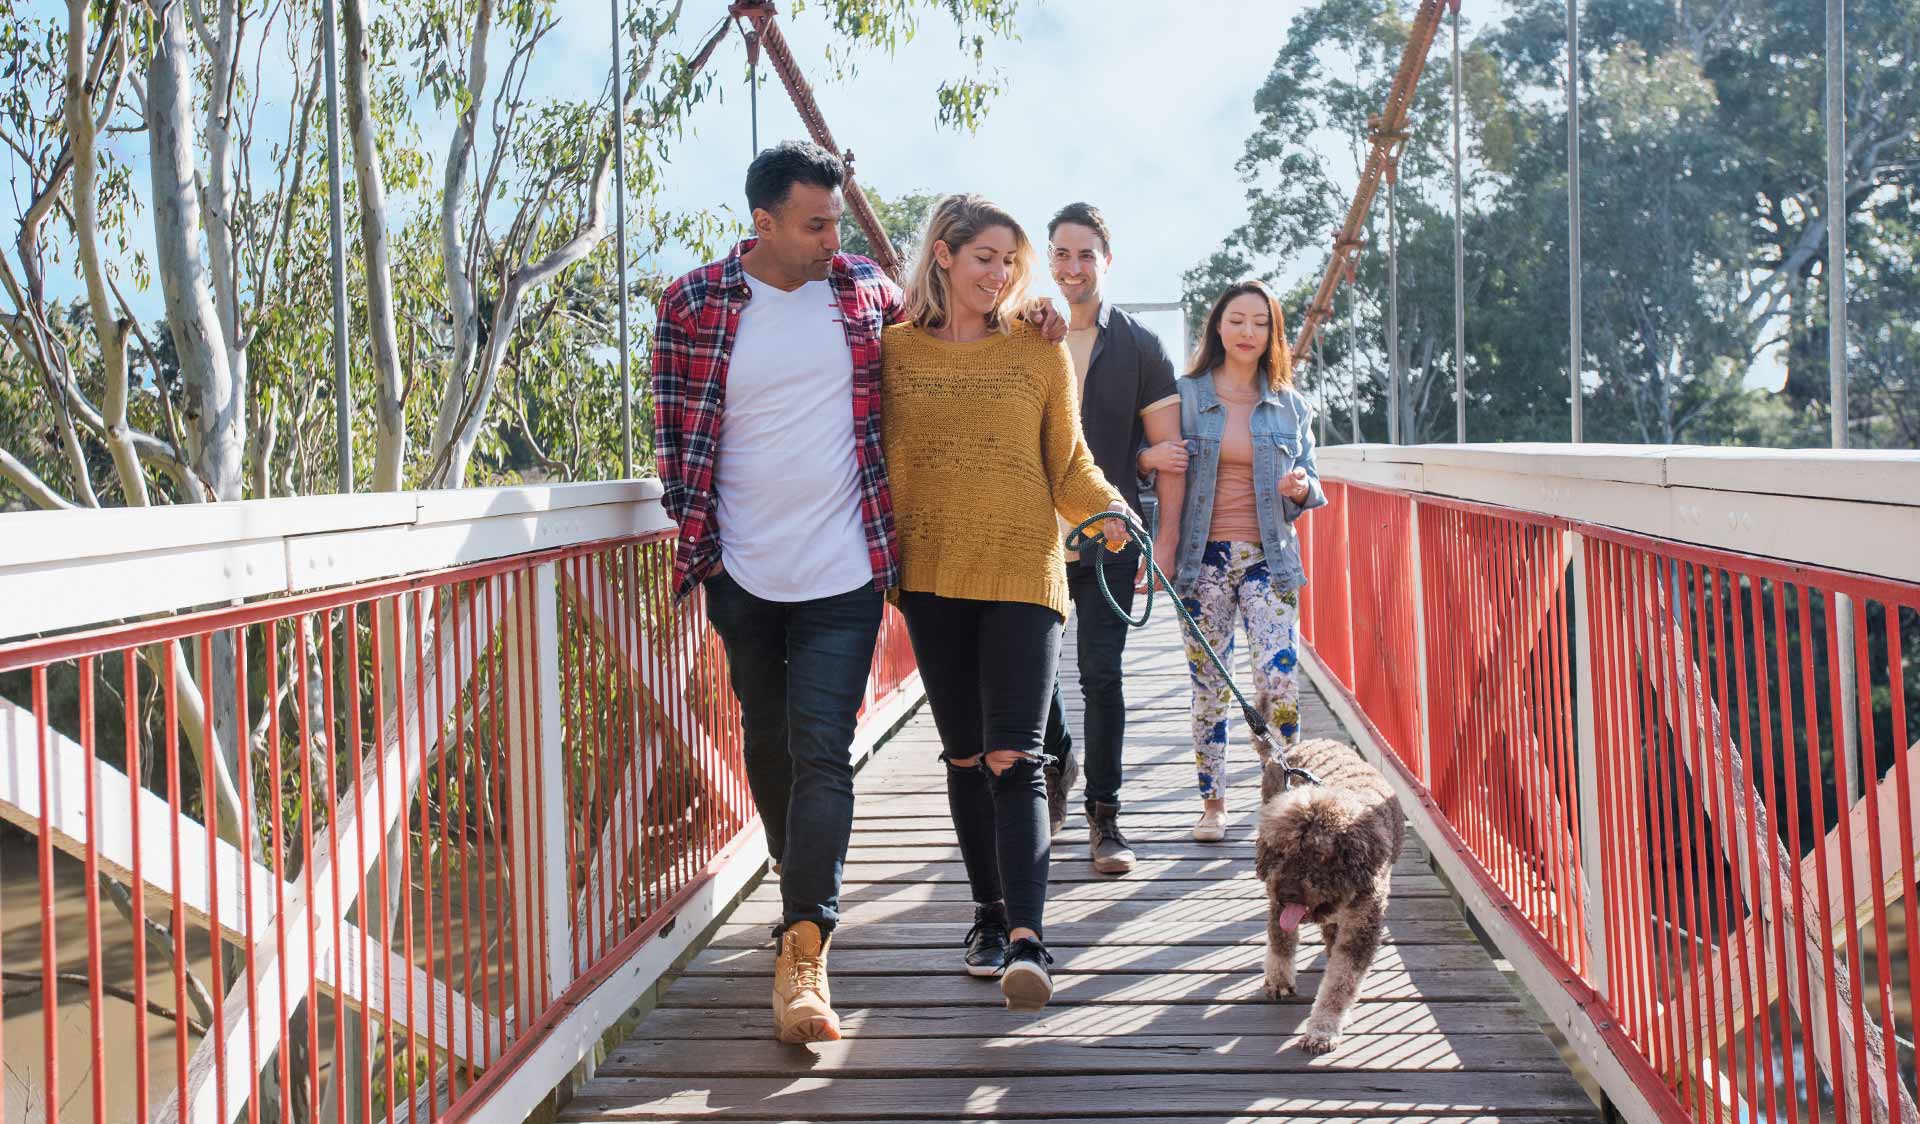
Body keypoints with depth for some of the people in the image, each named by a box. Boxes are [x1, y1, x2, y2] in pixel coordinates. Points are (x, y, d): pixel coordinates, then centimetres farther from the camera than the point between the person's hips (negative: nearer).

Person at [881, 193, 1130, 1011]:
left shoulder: (1040, 349, 4)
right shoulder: (895, 350, 5)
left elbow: (1069, 465, 7)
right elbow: (881, 462, 9)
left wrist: (1108, 507, -12)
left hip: (1023, 574, -2)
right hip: (932, 577, 2)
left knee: (1013, 758, -11)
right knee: (964, 757, 10)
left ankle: (1028, 938, -15)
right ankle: (991, 912, 24)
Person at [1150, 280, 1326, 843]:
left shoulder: (1290, 405, 10)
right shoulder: (1186, 395, 4)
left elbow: (1310, 489, 14)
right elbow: (1168, 475, 3)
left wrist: (1302, 488, -9)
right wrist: (1164, 543, -7)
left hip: (1268, 557, 1)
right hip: (1203, 558, -1)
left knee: (1279, 678, -13)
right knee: (1209, 685, 2)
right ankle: (1213, 802, 14)